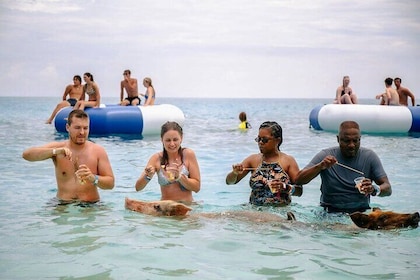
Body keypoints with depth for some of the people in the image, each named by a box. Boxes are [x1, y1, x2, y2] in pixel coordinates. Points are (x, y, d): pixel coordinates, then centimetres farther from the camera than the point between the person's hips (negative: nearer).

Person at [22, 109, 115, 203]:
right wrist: (55, 151, -23)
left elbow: (110, 183, 1)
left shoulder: (98, 151, 2)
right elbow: (26, 155, -9)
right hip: (63, 206, 1)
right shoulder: (58, 147, 3)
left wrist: (93, 179, -21)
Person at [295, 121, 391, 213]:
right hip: (330, 212, -1)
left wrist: (374, 189, -26)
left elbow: (387, 189, -2)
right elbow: (298, 180, -7)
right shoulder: (325, 156, -2)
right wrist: (319, 166, -23)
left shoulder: (369, 156, 1)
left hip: (361, 211, 1)